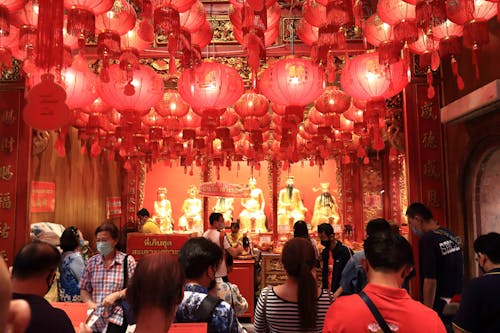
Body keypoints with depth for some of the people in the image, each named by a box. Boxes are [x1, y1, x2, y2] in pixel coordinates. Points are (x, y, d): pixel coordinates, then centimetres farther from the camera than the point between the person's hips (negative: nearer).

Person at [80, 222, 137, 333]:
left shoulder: (127, 260, -6)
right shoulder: (92, 262, 7)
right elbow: (84, 289, 11)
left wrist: (116, 295, -20)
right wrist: (90, 303, -6)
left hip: (117, 319, -4)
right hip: (95, 319, 4)